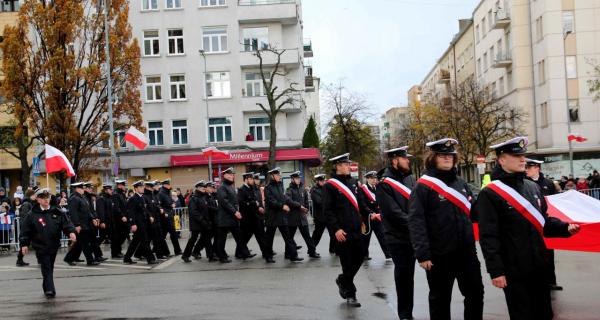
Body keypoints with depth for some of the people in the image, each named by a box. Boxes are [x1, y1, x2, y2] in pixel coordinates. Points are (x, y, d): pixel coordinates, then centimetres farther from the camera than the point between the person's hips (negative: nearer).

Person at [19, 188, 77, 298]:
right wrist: (24, 244, -3)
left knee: (50, 268, 14)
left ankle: (47, 288, 29)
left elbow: (66, 223, -2)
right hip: (40, 247, -3)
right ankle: (50, 290, -14)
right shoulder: (33, 215, -3)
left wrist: (71, 232, -20)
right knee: (46, 268, -10)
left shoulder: (57, 212, 3)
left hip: (54, 245, 3)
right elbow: (26, 230, 0)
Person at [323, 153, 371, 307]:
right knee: (347, 262, 1)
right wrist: (336, 229, -17)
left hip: (357, 229, 6)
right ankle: (350, 294, 13)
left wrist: (369, 214, 0)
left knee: (359, 257, 10)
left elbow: (361, 202, 17)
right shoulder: (330, 185, -8)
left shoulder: (353, 182, 13)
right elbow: (327, 210, -11)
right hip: (343, 231, -6)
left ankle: (343, 280, 35)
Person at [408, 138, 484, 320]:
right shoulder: (423, 186, -10)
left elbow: (472, 213, 20)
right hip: (439, 255, -5)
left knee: (475, 293, 13)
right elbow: (416, 221, -16)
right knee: (440, 298, 10)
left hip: (466, 252, 6)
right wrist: (422, 254, -22)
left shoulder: (461, 183, 10)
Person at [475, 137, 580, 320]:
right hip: (513, 270, -7)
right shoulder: (490, 195, -12)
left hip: (538, 266, 7)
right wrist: (495, 271, -20)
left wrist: (565, 228, -1)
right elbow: (488, 237, -16)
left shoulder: (533, 187, 9)